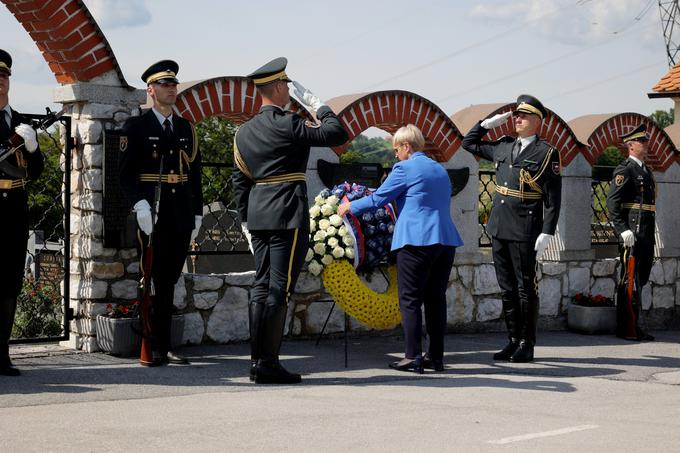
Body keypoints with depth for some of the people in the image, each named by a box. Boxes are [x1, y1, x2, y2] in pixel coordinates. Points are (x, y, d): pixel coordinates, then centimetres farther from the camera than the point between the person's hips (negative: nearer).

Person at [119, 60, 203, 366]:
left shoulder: (186, 128, 16)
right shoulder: (136, 127, 0)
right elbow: (125, 172, -7)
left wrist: (197, 213, 13)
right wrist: (139, 204, -20)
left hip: (181, 215, 5)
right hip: (152, 215, -5)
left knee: (168, 282, 8)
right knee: (150, 282, -4)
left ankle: (163, 347, 13)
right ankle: (148, 349, -1)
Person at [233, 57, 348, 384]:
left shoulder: (244, 132, 13)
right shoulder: (288, 125, -11)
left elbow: (239, 181, 15)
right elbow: (338, 134, -10)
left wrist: (246, 222, 19)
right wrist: (317, 106, 4)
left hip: (258, 216, 8)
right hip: (288, 216, -8)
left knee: (261, 286, 10)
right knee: (279, 289, -6)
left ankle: (257, 360, 11)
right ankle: (268, 364, -6)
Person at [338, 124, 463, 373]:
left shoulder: (404, 168, -4)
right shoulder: (441, 170, 19)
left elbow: (378, 199, 0)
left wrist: (349, 206, 15)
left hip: (416, 241, -7)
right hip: (446, 240, 7)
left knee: (410, 299, -2)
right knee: (436, 298, 11)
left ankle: (413, 357, -5)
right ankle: (436, 356, 13)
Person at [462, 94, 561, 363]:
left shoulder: (546, 154, -5)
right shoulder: (503, 147, 12)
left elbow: (553, 199, -8)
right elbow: (469, 143, 27)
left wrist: (546, 233, -15)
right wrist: (489, 123, 13)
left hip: (525, 233, -6)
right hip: (499, 230, 6)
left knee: (526, 288, 1)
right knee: (507, 288, 11)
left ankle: (527, 345, 8)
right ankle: (514, 340, 19)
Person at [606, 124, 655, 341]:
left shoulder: (646, 171, 20)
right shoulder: (625, 170, -8)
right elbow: (612, 202, -16)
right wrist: (623, 230, -22)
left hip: (646, 235, 9)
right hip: (632, 234, -9)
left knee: (641, 279, 12)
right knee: (631, 281, -7)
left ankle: (631, 325, 19)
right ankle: (628, 329, -4)